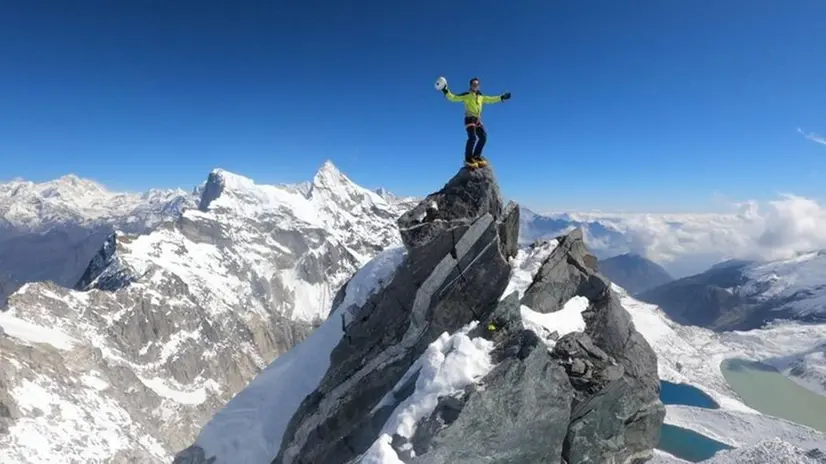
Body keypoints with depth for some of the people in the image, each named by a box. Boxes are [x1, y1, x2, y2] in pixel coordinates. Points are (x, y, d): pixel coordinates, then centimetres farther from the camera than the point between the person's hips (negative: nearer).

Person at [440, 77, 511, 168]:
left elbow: (491, 99, 28)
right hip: (469, 119, -6)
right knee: (472, 137, -22)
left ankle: (476, 156, 7)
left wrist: (502, 97, 27)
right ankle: (468, 159, -16)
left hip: (478, 120, 6)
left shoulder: (481, 97, 16)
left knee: (483, 136, -6)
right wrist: (446, 91, -18)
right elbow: (453, 98, -4)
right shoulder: (466, 95, 0)